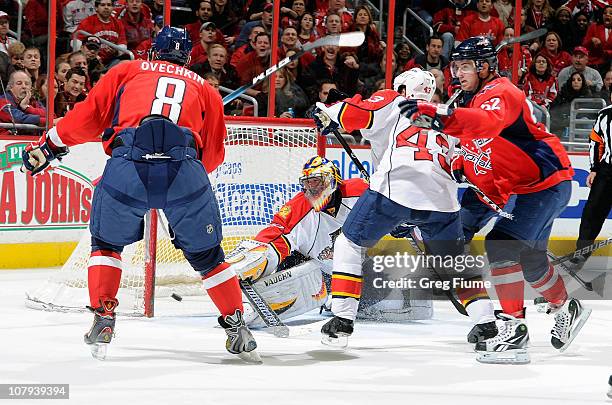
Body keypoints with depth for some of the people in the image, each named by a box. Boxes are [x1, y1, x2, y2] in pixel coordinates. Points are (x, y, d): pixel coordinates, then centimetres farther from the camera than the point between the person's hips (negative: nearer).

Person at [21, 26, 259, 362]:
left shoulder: (127, 70, 27)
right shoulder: (204, 89, 30)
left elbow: (89, 114, 20)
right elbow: (214, 152, 27)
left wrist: (49, 145, 30)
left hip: (127, 162, -1)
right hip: (185, 167, 1)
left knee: (107, 241, 23)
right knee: (206, 254, 18)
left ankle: (103, 318, 13)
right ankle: (236, 327, 18)